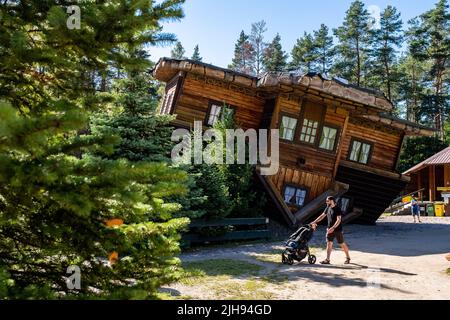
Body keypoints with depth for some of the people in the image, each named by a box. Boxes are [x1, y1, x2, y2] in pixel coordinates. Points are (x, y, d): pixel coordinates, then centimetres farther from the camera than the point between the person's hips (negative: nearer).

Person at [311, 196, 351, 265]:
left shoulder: (337, 209, -16)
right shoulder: (328, 208, 6)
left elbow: (339, 220, -23)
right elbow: (322, 215, 14)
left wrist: (333, 228, -33)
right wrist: (315, 222, 9)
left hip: (337, 230, -6)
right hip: (330, 229, 6)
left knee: (342, 244, 6)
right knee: (329, 243, 0)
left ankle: (348, 258, 24)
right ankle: (327, 260, 1)